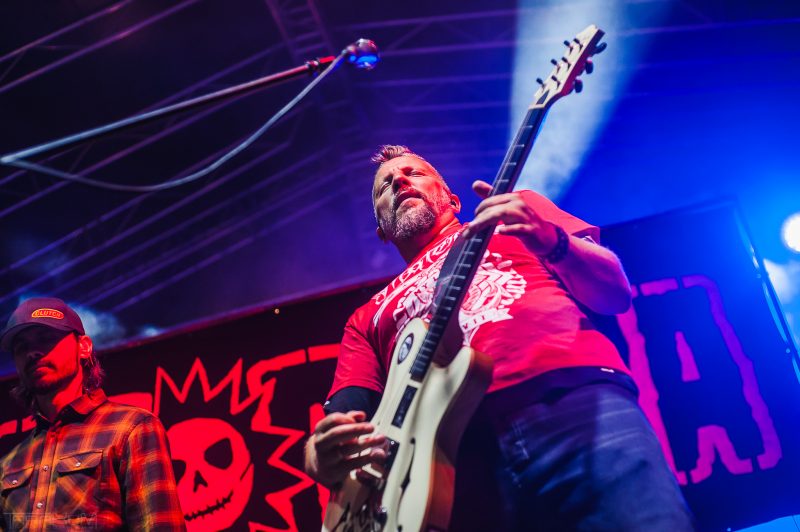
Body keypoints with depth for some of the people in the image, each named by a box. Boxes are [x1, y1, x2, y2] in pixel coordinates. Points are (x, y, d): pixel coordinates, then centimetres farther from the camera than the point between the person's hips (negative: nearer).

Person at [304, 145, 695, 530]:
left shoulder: (516, 214, 25)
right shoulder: (368, 318, 29)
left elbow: (616, 292, 13)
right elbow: (343, 418, 17)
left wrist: (552, 240, -8)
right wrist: (324, 453, -7)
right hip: (454, 449, 2)